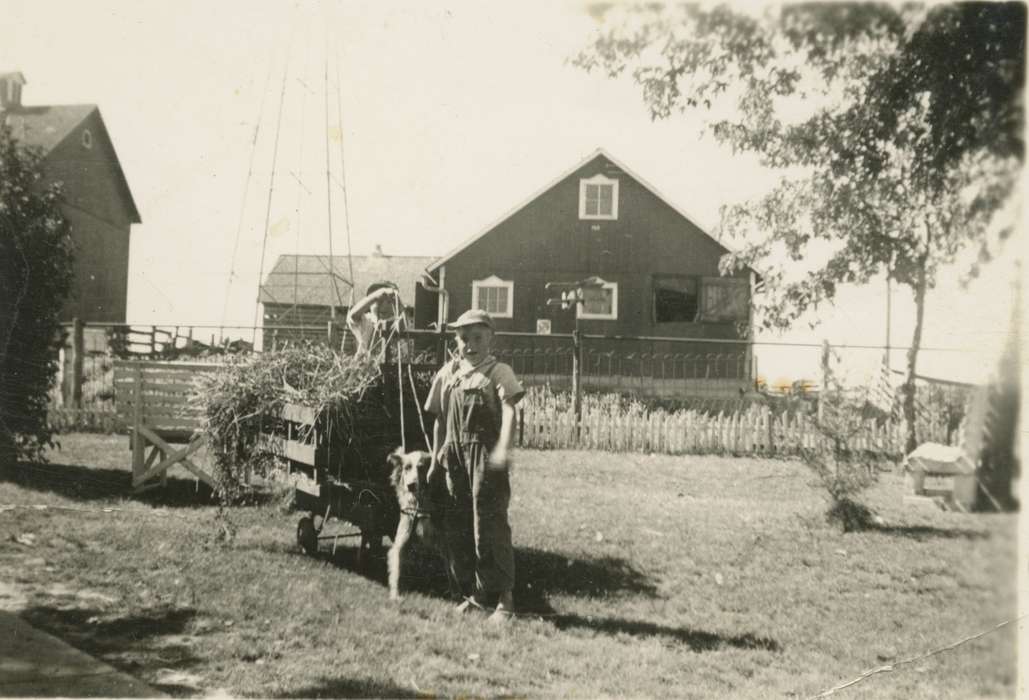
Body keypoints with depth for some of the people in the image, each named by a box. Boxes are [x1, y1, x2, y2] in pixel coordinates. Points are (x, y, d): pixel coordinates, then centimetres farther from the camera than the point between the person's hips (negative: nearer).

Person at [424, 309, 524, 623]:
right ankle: (472, 593, 24)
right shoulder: (447, 374, 14)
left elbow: (509, 410, -17)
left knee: (489, 526, -7)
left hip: (486, 456, -6)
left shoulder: (498, 372, -2)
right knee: (456, 528, 10)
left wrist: (503, 448, -32)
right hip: (455, 455, 6)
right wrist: (435, 460, 17)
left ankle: (503, 596, 3)